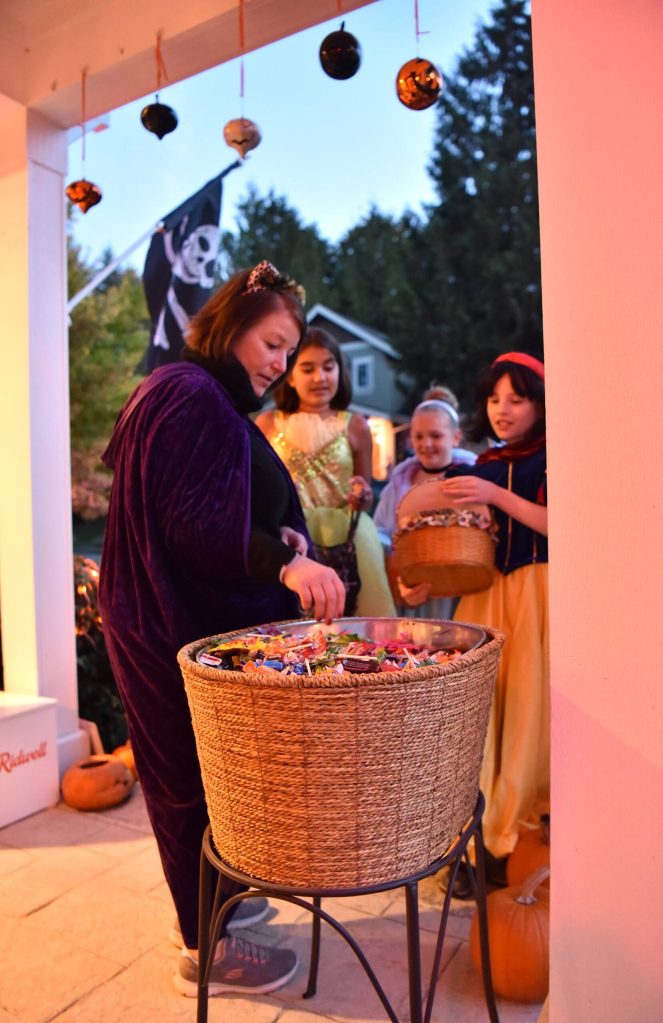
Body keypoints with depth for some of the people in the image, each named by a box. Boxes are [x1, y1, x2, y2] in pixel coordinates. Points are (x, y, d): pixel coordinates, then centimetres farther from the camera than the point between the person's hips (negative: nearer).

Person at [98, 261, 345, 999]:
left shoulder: (215, 400, 16)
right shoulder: (190, 397, -17)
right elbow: (190, 523, -26)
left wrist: (283, 535, -1)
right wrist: (285, 561, -34)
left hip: (204, 619, 10)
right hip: (178, 627, -10)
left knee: (200, 770, 21)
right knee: (200, 773, 4)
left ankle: (206, 903, 40)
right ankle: (206, 947, 23)